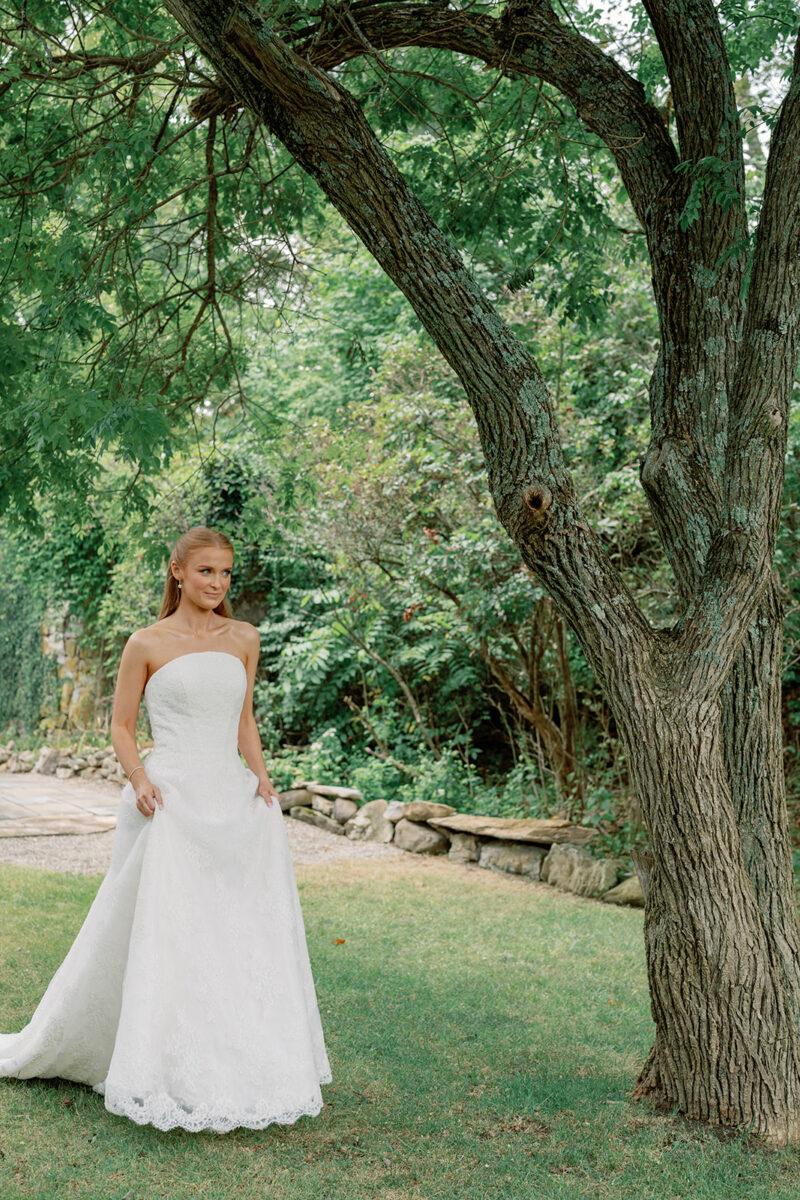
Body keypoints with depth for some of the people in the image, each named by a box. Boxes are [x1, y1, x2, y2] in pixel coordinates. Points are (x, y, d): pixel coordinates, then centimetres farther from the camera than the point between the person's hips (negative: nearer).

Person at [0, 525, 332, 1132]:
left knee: (247, 934, 6)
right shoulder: (147, 644, -1)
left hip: (233, 799, 4)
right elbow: (122, 726, 4)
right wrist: (140, 780, -12)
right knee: (163, 935, -4)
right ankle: (167, 1074, 14)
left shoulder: (244, 639, 11)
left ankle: (242, 1069, 21)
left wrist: (260, 773, 5)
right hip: (170, 802, -4)